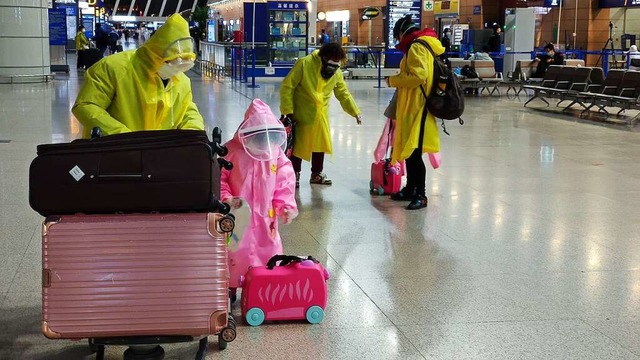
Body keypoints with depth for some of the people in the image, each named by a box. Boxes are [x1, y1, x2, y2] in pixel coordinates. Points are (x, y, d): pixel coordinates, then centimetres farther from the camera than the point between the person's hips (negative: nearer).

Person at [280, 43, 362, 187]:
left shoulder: (336, 72, -2)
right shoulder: (304, 64, -19)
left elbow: (343, 93, 11)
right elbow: (287, 86, -16)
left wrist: (355, 112, 4)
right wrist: (287, 110, -18)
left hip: (321, 116, 5)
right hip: (301, 114, -5)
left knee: (320, 145, 13)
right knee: (298, 144, 3)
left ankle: (316, 174, 30)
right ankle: (294, 174, 18)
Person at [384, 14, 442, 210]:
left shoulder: (416, 47, -14)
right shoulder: (423, 46, 17)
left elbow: (418, 76, -24)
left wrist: (393, 80, -12)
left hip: (416, 110, -11)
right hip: (411, 108, 11)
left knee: (414, 154, -8)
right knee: (409, 152, 17)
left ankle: (421, 195, -3)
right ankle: (410, 190, 27)